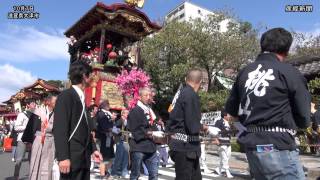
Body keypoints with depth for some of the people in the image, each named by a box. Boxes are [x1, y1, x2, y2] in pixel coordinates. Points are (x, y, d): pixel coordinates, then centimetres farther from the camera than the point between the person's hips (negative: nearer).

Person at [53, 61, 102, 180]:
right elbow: (59, 129, -16)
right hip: (72, 156, -8)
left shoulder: (81, 98, 15)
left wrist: (93, 149, 16)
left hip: (83, 156, 8)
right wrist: (63, 157, -21)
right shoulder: (66, 96, -9)